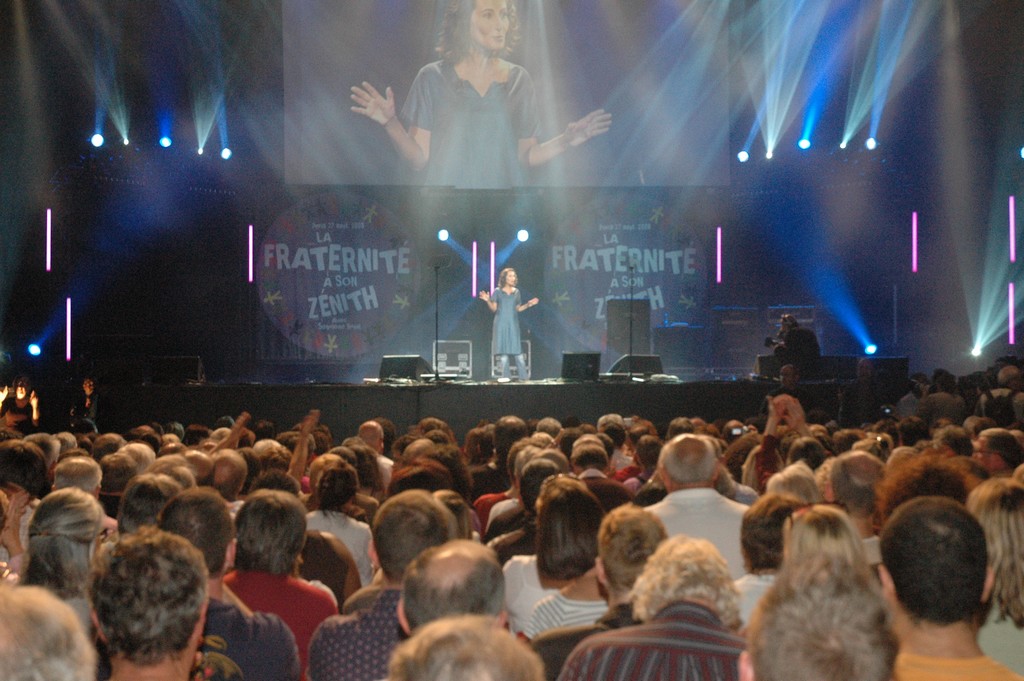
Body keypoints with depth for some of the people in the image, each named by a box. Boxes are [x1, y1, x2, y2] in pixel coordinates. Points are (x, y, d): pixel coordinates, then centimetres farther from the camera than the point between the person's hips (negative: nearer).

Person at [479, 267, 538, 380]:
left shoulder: (516, 292, 10)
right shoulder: (498, 292, 1)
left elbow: (518, 308, 15)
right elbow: (494, 308, 0)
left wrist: (528, 305, 1)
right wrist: (488, 301, -17)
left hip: (513, 324, 2)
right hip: (501, 324, -2)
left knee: (518, 350, -3)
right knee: (503, 351, -2)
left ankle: (523, 376, -1)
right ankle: (505, 377, 3)